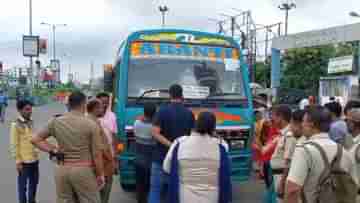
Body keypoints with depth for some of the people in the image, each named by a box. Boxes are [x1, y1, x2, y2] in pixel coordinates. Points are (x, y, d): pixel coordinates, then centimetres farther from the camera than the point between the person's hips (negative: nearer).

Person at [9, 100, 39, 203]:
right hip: (24, 161, -7)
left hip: (34, 159, 7)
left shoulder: (31, 122, 9)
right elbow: (14, 145, -11)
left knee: (34, 183, 17)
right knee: (23, 184, 6)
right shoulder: (16, 125, -11)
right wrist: (18, 161, -12)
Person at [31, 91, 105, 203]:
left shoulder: (55, 122, 1)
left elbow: (35, 139, 6)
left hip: (62, 170, 4)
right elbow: (97, 154, -9)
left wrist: (54, 150, 3)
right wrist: (100, 175, 2)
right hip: (83, 171, -4)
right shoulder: (91, 124, -10)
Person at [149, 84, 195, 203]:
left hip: (161, 157, -3)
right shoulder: (189, 114, 0)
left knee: (155, 190, 7)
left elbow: (155, 133, -18)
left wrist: (171, 145, -18)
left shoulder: (163, 111, -8)